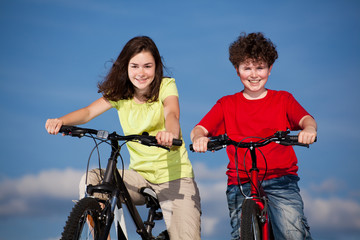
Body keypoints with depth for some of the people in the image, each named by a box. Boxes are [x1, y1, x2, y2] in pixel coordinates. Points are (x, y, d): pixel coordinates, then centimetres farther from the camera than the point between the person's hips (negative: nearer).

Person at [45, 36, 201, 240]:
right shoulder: (119, 93, 2)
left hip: (175, 177, -3)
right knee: (92, 181, -22)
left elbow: (172, 114, -29)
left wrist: (170, 133, -53)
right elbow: (89, 111, -13)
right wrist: (61, 121, -35)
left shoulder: (166, 86, -8)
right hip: (140, 175, 3)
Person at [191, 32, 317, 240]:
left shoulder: (283, 99, 12)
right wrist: (199, 137, -26)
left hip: (281, 180, -1)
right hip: (241, 184, 1)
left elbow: (306, 118, -6)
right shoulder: (227, 104, 13)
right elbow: (199, 129, 0)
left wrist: (308, 129, -32)